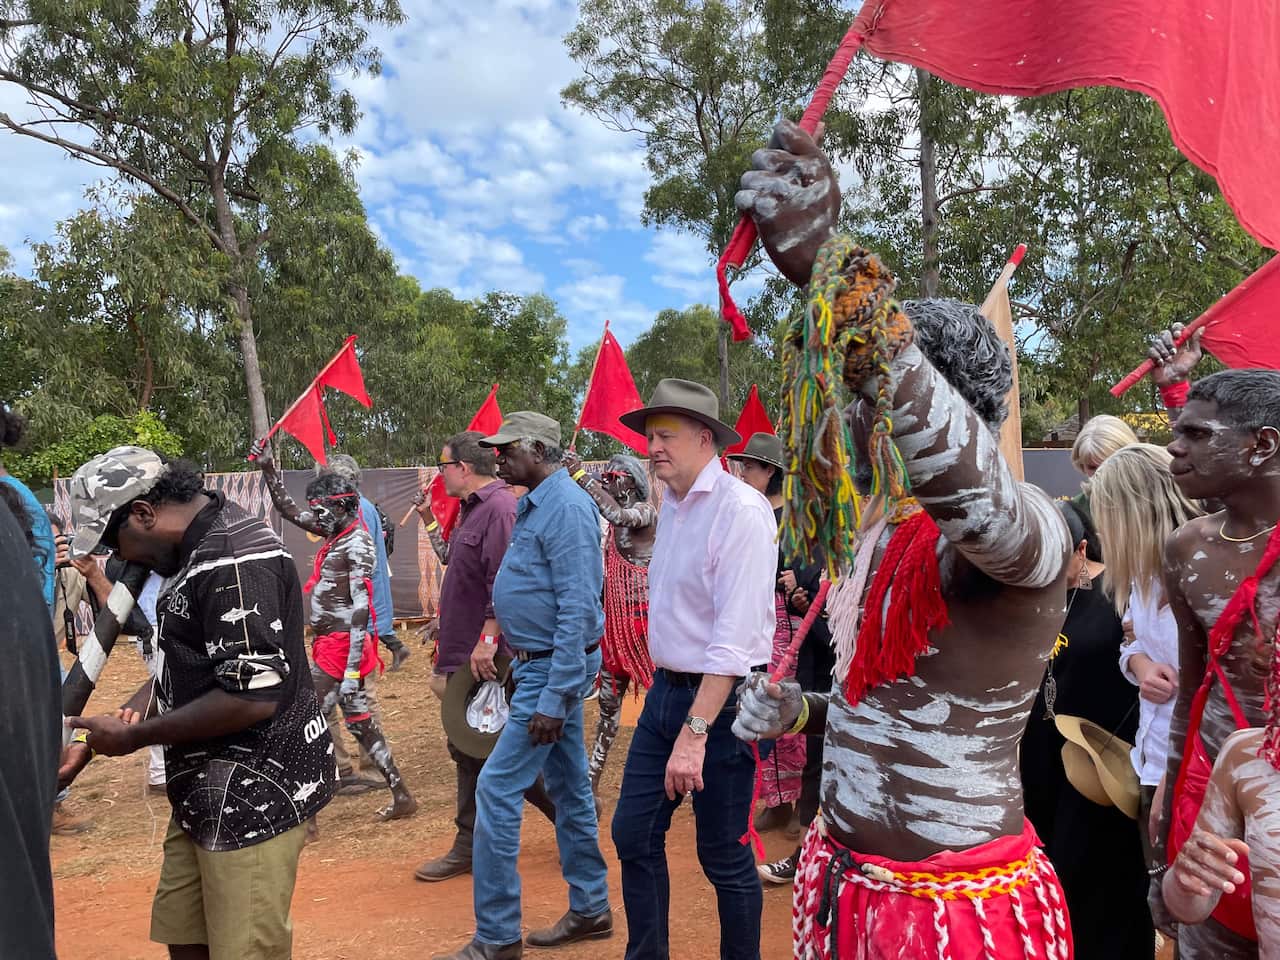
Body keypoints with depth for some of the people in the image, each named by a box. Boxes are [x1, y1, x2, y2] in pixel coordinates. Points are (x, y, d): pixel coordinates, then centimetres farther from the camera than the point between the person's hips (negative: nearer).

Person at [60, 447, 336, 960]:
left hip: (253, 793, -10)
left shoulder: (234, 560, -21)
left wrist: (135, 736, -14)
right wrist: (95, 738, 8)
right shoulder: (197, 550, 11)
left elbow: (253, 697, -26)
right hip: (210, 788, 10)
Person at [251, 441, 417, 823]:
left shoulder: (357, 544, -15)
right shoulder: (337, 535, 11)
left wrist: (352, 670, -25)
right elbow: (287, 508, 23)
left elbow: (360, 609, -21)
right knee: (359, 722, 14)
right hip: (330, 644, 9)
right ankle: (401, 796, 22)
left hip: (340, 647, -9)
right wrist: (267, 468, 16)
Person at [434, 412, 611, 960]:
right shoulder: (536, 504, 11)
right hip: (543, 663, 10)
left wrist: (554, 699, -25)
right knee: (568, 788, 16)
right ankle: (589, 909, 29)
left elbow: (578, 609, -24)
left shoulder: (566, 507, -19)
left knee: (498, 789, -6)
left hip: (555, 666, -10)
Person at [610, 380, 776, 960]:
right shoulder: (671, 505, 9)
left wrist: (695, 732, -27)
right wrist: (664, 689, 12)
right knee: (633, 834, 14)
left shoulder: (741, 509, -18)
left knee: (724, 856, 6)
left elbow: (736, 636, -24)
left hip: (721, 698, -8)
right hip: (665, 690, 8)